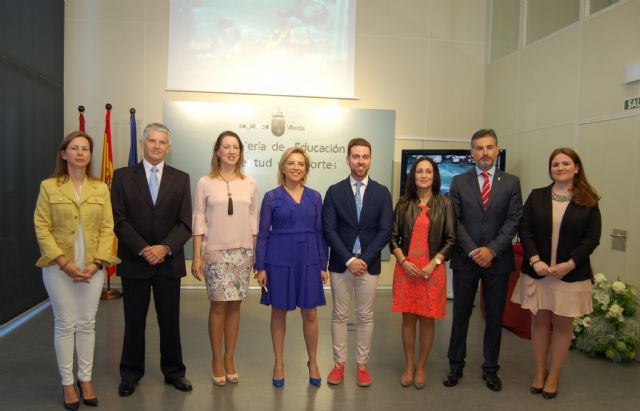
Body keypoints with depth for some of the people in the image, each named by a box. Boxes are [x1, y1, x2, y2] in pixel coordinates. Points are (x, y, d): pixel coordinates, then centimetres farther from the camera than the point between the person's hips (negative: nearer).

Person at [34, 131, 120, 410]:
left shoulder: (101, 189, 5)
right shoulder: (49, 187, 0)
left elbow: (107, 229, 2)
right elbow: (42, 228, -5)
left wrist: (97, 262, -9)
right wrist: (64, 263, -13)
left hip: (92, 267, 2)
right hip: (59, 267, -2)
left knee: (87, 324, 8)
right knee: (65, 324, 4)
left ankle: (85, 379, 21)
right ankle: (67, 383, 17)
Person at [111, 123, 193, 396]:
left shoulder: (181, 178, 4)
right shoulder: (122, 176, 2)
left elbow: (185, 223, -1)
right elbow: (119, 220, -5)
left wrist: (165, 248, -15)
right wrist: (143, 249, -15)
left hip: (169, 261, 1)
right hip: (134, 261, -1)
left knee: (170, 320, 10)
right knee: (134, 321, 10)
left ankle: (173, 371, 25)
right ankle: (130, 373, 27)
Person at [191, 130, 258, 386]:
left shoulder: (249, 184, 4)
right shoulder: (205, 183, -2)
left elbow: (253, 221, 8)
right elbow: (199, 221, -1)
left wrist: (256, 253, 7)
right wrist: (197, 257, -4)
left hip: (243, 251, 2)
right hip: (215, 251, -2)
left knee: (234, 306, 8)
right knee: (218, 306, 3)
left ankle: (229, 360, 22)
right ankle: (217, 362, 19)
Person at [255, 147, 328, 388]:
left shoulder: (314, 197, 6)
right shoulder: (272, 197, -1)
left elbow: (319, 232, 8)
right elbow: (263, 234, -1)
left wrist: (323, 265, 5)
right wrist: (260, 267, -5)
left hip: (308, 260, 2)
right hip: (279, 259, -2)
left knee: (310, 314, 7)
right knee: (279, 312, 9)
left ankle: (312, 362, 25)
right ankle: (279, 363, 25)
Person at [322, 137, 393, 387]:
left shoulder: (382, 193, 3)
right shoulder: (334, 191, 1)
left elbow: (385, 230, -3)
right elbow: (329, 229, -5)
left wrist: (364, 259, -12)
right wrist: (349, 260, -14)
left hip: (369, 264, 1)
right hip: (340, 263, 0)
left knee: (365, 317, 9)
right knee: (339, 315, 8)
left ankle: (362, 364, 22)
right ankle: (339, 363, 21)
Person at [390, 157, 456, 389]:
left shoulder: (444, 204, 1)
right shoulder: (404, 203, 4)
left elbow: (451, 240, 1)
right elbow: (393, 237, 5)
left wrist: (433, 264, -10)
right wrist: (404, 262, -8)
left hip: (433, 269, -1)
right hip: (406, 269, 1)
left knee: (427, 320, 6)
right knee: (408, 319, 7)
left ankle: (421, 367, 23)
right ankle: (408, 366, 22)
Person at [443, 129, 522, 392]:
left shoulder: (511, 182, 4)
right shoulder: (459, 182, 3)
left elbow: (514, 221, -2)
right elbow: (454, 221, -2)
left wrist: (492, 249, -13)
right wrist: (473, 251, -11)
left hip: (498, 260, 1)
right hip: (465, 259, 0)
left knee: (495, 317, 10)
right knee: (461, 314, 8)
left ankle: (491, 368, 24)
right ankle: (456, 365, 22)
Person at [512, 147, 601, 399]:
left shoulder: (588, 202, 0)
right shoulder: (536, 196, 3)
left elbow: (592, 238, -4)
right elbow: (524, 230, -1)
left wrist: (569, 264, -15)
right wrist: (535, 260, -14)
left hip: (571, 274, -1)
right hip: (538, 271, 1)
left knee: (563, 325, 8)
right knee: (540, 321, 11)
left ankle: (553, 377, 24)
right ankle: (539, 372, 27)